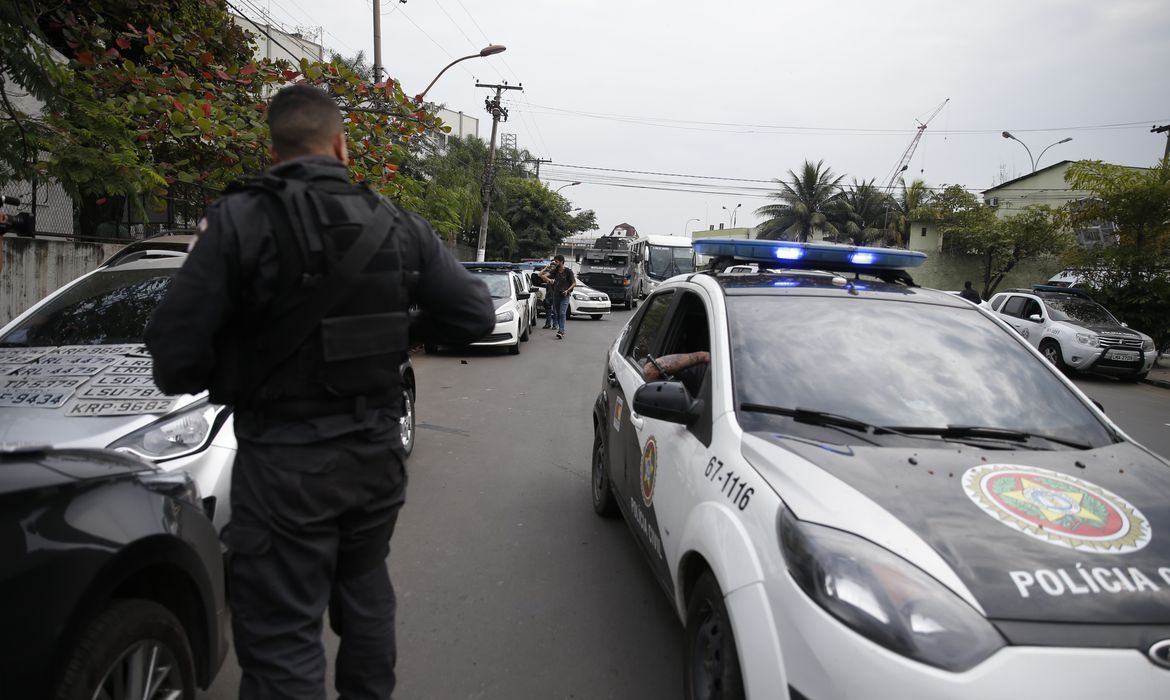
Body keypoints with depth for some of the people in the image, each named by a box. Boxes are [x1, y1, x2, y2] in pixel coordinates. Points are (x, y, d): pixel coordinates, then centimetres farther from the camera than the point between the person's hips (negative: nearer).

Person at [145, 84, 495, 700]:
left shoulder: (240, 220, -12)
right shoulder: (398, 226, 0)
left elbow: (176, 350, -16)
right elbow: (475, 316, -1)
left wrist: (221, 382, 5)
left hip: (284, 458, -5)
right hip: (376, 448, 5)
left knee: (284, 636, 6)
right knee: (365, 591, 25)